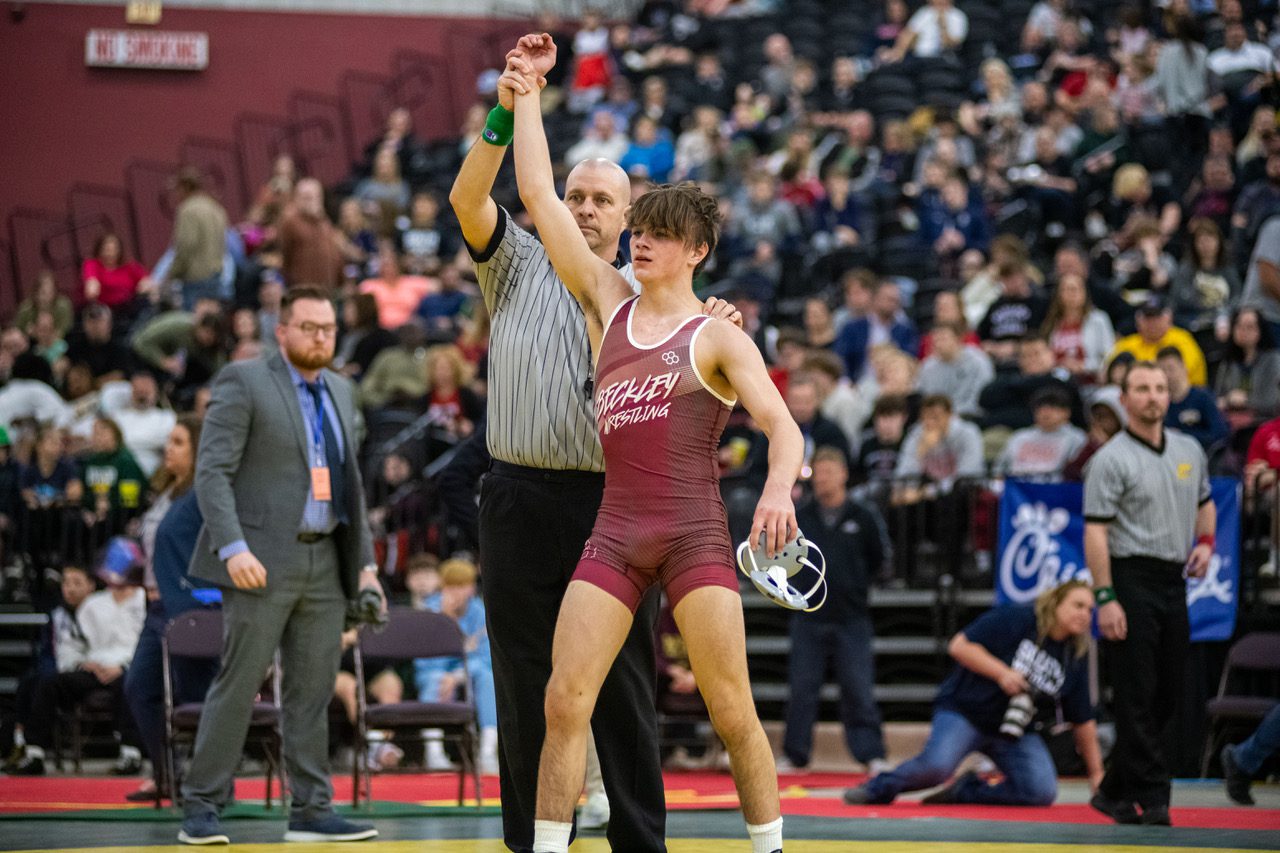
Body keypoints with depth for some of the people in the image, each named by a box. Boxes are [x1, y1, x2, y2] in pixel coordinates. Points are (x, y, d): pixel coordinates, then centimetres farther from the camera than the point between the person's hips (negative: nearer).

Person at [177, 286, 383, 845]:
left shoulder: (339, 391, 17)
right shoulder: (242, 383, -5)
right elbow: (212, 473, -11)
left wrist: (365, 561, 15)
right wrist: (233, 548, -23)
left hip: (324, 562, 6)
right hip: (261, 560, -6)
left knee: (313, 690, 6)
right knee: (238, 683, -6)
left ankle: (312, 812, 9)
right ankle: (201, 809, -1)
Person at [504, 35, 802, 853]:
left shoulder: (717, 337, 3)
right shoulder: (608, 302, 15)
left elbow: (784, 428, -8)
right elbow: (540, 195, 14)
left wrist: (779, 488, -29)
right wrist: (527, 93, 14)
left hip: (696, 532, -4)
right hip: (615, 532, 4)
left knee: (732, 711, -5)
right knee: (564, 701, -6)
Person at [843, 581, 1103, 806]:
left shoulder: (1075, 660, 5)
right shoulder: (1014, 619, -10)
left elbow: (1083, 722, 11)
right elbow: (960, 645, -13)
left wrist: (1096, 773, 11)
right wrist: (1001, 673, -20)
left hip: (1015, 733, 6)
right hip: (966, 711, -6)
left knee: (1043, 792, -17)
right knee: (935, 765, -32)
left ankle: (966, 791, 2)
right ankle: (880, 788, -2)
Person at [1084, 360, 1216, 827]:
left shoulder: (1189, 450, 13)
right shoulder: (1112, 459, -8)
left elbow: (1204, 502, 28)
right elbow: (1096, 531, -12)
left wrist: (1205, 541, 6)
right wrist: (1105, 598, -19)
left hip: (1174, 580, 7)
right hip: (1131, 581, -7)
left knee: (1166, 696, 9)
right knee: (1137, 696, -7)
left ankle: (1115, 791, 19)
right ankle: (1152, 797, -5)